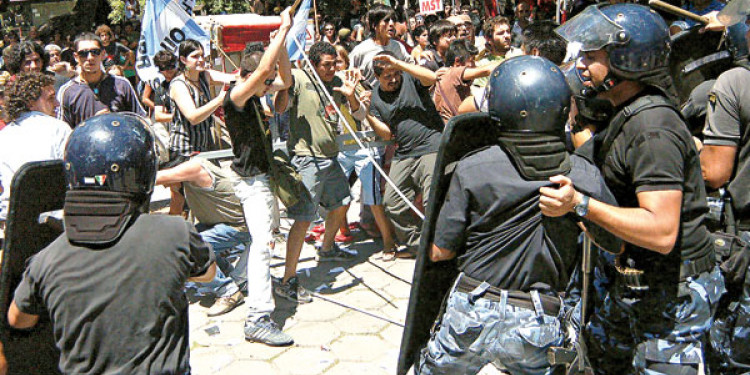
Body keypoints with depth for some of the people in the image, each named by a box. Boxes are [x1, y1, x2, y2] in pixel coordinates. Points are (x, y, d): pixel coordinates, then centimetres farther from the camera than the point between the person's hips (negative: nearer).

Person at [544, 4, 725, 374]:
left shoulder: (653, 129, -25)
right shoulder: (626, 116, 8)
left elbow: (662, 232, -32)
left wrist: (580, 204, -35)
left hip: (674, 292, -10)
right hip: (635, 284, 10)